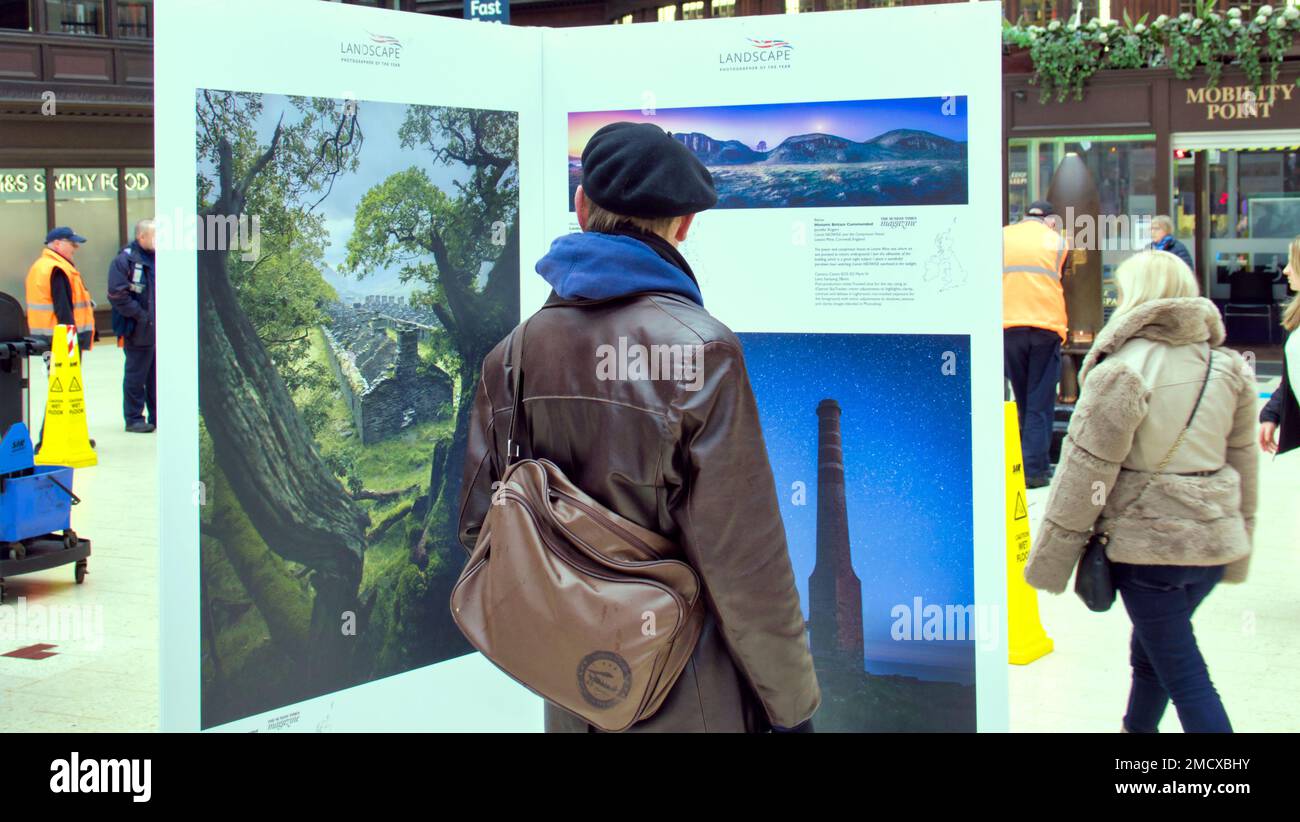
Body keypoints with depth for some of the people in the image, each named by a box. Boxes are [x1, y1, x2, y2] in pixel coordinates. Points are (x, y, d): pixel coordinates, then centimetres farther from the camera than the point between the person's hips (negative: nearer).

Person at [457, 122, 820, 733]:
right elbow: (746, 563, -18)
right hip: (687, 703, -5)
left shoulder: (511, 354, -2)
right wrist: (792, 705, -7)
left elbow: (477, 527, 5)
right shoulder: (701, 350, -18)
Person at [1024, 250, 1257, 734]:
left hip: (1149, 543, -7)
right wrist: (1238, 549, 22)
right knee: (1151, 651, 24)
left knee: (1183, 676, -2)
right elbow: (1244, 462, 12)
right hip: (1214, 540, 7)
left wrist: (1048, 561, -6)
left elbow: (1086, 472, -13)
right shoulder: (1228, 366, 6)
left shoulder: (1121, 371, -14)